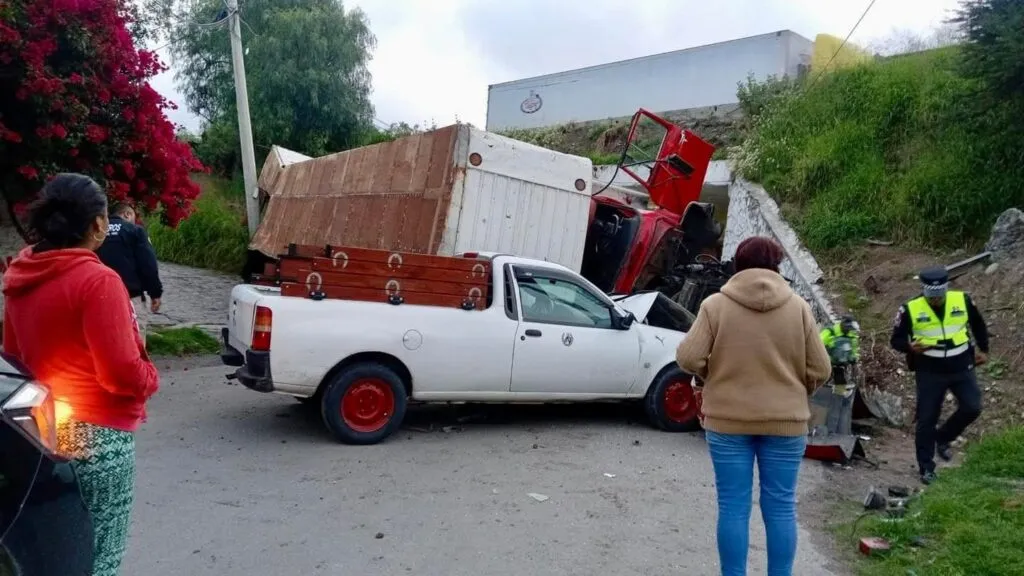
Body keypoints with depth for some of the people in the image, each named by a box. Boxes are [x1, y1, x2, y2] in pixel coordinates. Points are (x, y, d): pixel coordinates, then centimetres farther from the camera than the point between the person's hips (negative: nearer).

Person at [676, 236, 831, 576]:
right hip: (785, 421, 1)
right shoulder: (798, 307, 0)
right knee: (780, 507, 11)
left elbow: (689, 358, -11)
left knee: (733, 506, 7)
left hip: (727, 420, -1)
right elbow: (820, 370, 0)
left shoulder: (716, 305, -5)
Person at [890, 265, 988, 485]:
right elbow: (896, 339, -6)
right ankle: (926, 467, 13)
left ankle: (942, 438, 22)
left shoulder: (963, 300, -7)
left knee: (972, 408, -6)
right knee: (927, 420, 1)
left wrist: (983, 349, 16)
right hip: (929, 372, -2)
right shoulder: (910, 309, -14)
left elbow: (978, 324, 13)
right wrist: (910, 347, -27)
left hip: (962, 367, 3)